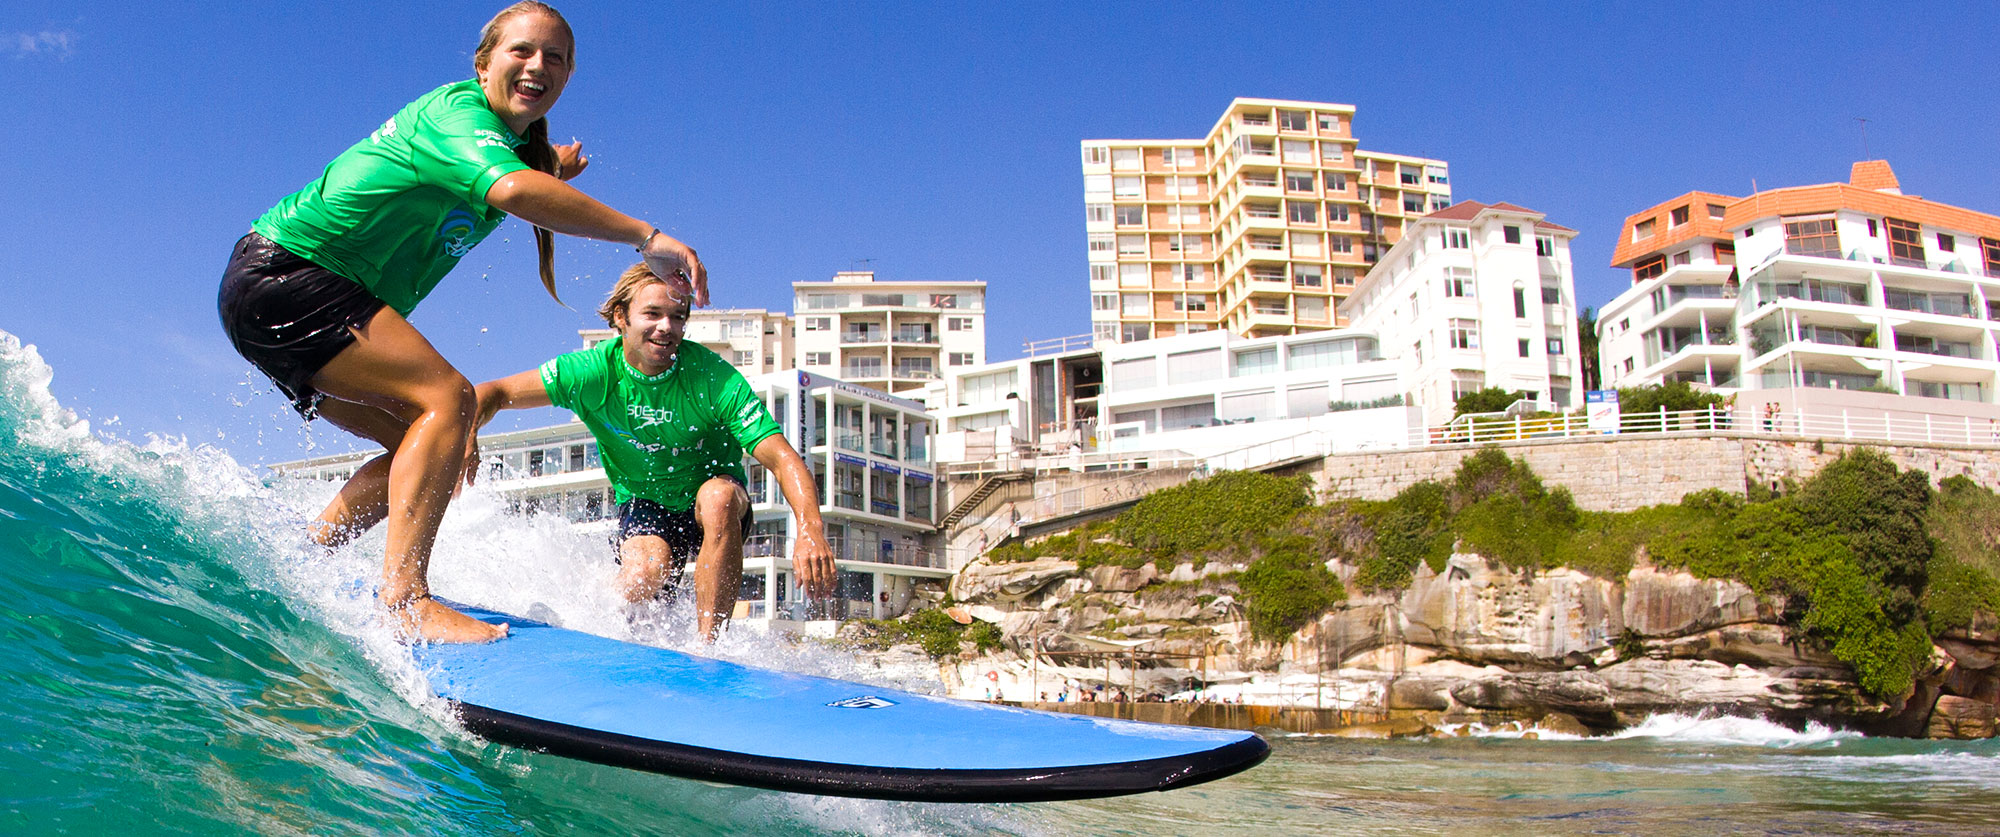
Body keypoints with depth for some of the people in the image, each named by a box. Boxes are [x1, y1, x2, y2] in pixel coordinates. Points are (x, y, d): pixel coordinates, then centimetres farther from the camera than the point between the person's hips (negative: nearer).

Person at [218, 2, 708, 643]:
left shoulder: (515, 144, 13)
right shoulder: (459, 110, -16)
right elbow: (512, 190, -36)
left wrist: (551, 178, 12)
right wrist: (645, 236, -37)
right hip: (280, 274, -10)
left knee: (425, 445, 7)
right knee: (448, 399, -22)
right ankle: (405, 598, -29)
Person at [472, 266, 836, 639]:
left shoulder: (713, 377, -23)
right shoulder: (594, 372, -17)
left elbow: (782, 458, -30)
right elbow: (496, 393, -9)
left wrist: (811, 529, -48)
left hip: (716, 508, -1)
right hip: (643, 501, 1)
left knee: (719, 495, -36)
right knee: (642, 579, -30)